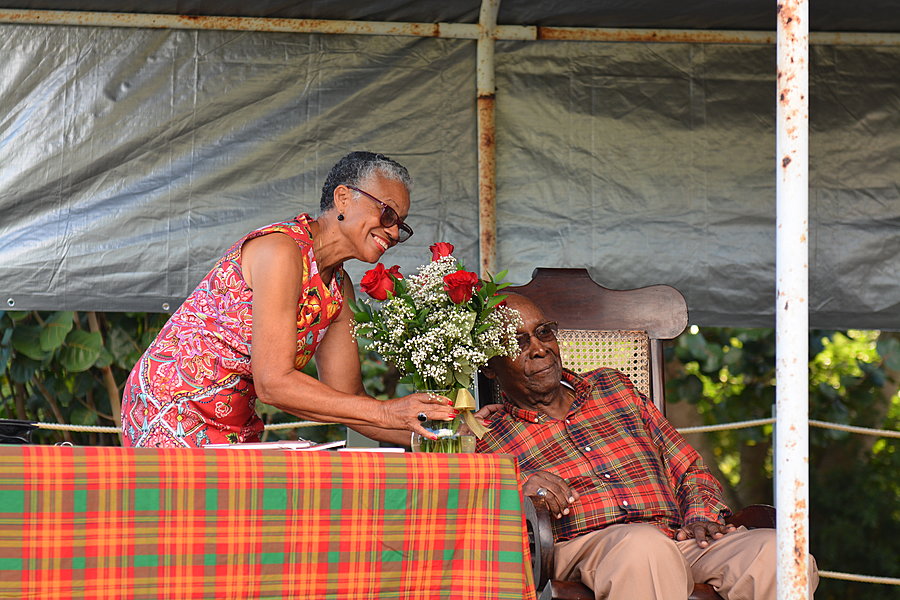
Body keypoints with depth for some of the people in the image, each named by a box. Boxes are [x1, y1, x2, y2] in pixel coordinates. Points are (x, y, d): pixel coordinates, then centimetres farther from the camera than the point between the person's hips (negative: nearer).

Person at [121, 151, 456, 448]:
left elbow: (346, 398, 8)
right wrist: (387, 412, -26)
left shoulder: (339, 289, 9)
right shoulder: (281, 249, -19)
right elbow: (273, 383, -24)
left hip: (234, 426, 8)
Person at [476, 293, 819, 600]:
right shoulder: (487, 438, 17)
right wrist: (518, 490, -14)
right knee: (645, 546, -41)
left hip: (675, 539, 4)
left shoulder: (611, 387, 28)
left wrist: (702, 518, 7)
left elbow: (689, 469, 28)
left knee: (772, 553, -28)